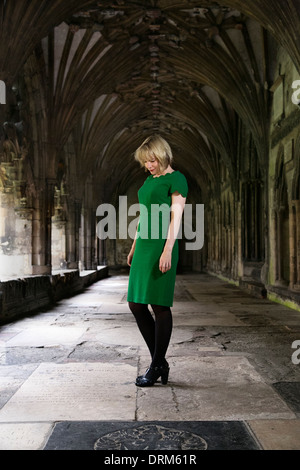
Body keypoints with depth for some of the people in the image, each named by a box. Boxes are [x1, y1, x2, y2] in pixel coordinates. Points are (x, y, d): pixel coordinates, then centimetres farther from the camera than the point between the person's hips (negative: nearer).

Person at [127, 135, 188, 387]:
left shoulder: (176, 179, -4)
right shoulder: (149, 180, 19)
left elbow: (176, 217, -12)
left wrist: (167, 251, -20)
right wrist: (134, 247, 21)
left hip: (161, 247, -9)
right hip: (143, 247, 9)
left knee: (159, 305, -3)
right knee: (136, 304, 7)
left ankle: (157, 366, 8)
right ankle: (160, 362, 17)